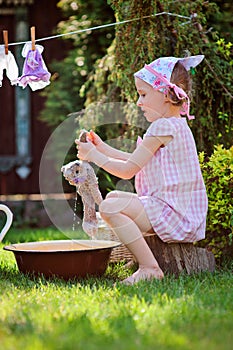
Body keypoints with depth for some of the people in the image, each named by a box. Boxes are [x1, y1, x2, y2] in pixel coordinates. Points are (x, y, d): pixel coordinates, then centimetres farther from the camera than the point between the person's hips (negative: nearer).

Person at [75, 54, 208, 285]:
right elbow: (138, 161, 23)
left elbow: (128, 170, -15)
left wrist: (93, 155, -3)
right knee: (114, 196, 22)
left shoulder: (163, 127, -16)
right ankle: (141, 255, 17)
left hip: (175, 213, -11)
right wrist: (103, 148, 21)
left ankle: (149, 268, -21)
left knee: (110, 208, -22)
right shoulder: (176, 125, 16)